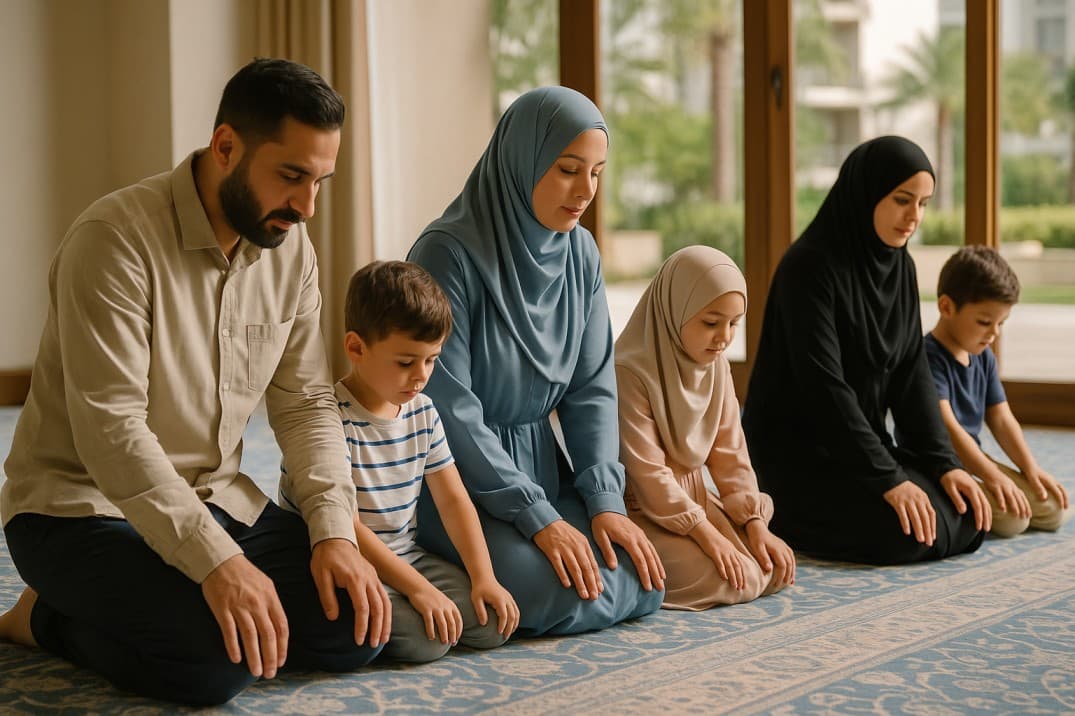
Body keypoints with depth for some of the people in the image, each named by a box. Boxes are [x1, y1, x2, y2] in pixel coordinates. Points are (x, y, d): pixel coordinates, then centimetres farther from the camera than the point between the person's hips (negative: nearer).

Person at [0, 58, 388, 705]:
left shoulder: (290, 247, 1)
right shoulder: (118, 238, -22)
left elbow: (306, 403, 4)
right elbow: (110, 428, -27)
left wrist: (334, 530, -12)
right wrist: (216, 560, -34)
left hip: (215, 499, 7)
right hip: (84, 505, -7)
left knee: (357, 633, -7)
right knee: (220, 661, -29)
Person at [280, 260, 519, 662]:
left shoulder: (421, 412, 6)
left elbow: (453, 499, 9)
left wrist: (483, 577, -4)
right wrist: (417, 588, -24)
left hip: (404, 557, 8)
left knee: (493, 624, -9)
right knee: (425, 639, -29)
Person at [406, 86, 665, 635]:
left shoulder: (580, 253, 1)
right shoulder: (449, 253, -19)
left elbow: (591, 387, 4)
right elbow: (448, 406, -20)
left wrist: (604, 499, -9)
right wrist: (537, 516, -21)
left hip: (539, 462, 7)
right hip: (454, 472, -7)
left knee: (641, 584, -10)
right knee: (558, 595, -27)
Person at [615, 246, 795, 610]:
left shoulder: (716, 365, 3)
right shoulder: (630, 372, -21)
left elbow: (730, 451, 4)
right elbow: (646, 472, -21)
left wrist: (755, 523, -7)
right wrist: (706, 533, -22)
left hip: (692, 498, 8)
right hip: (642, 509, -8)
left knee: (776, 569, -5)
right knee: (719, 579, -27)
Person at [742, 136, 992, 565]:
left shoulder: (900, 268, 7)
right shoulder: (810, 266, -18)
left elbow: (912, 375, 6)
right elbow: (823, 386, -23)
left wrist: (944, 463, -6)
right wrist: (889, 480, -25)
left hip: (862, 441, 8)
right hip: (798, 452, -8)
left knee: (967, 518, -4)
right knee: (908, 532, -24)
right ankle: (783, 518, -1)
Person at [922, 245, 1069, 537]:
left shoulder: (984, 357, 11)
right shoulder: (929, 357, -18)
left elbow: (1002, 419, 11)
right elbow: (945, 426, -26)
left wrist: (1031, 468, -2)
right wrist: (992, 476, -31)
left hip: (972, 459, 9)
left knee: (1054, 510, 2)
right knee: (1012, 518, -26)